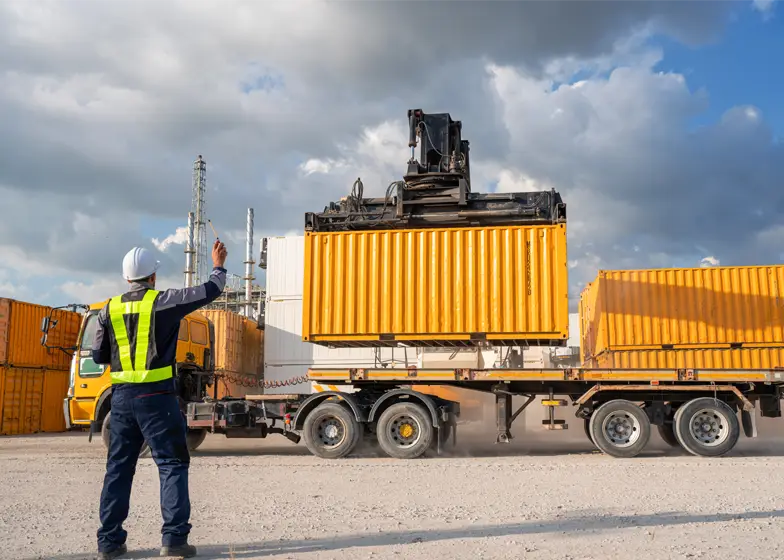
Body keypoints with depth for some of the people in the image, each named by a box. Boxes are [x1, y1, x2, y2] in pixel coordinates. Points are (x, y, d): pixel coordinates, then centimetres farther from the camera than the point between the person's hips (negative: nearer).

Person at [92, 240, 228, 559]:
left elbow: (99, 356, 11)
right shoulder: (163, 302, -7)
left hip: (121, 396, 5)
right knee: (172, 464, 1)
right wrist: (219, 265, 18)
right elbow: (210, 291, 1)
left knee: (118, 467, 11)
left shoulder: (110, 309, 6)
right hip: (157, 396, -5)